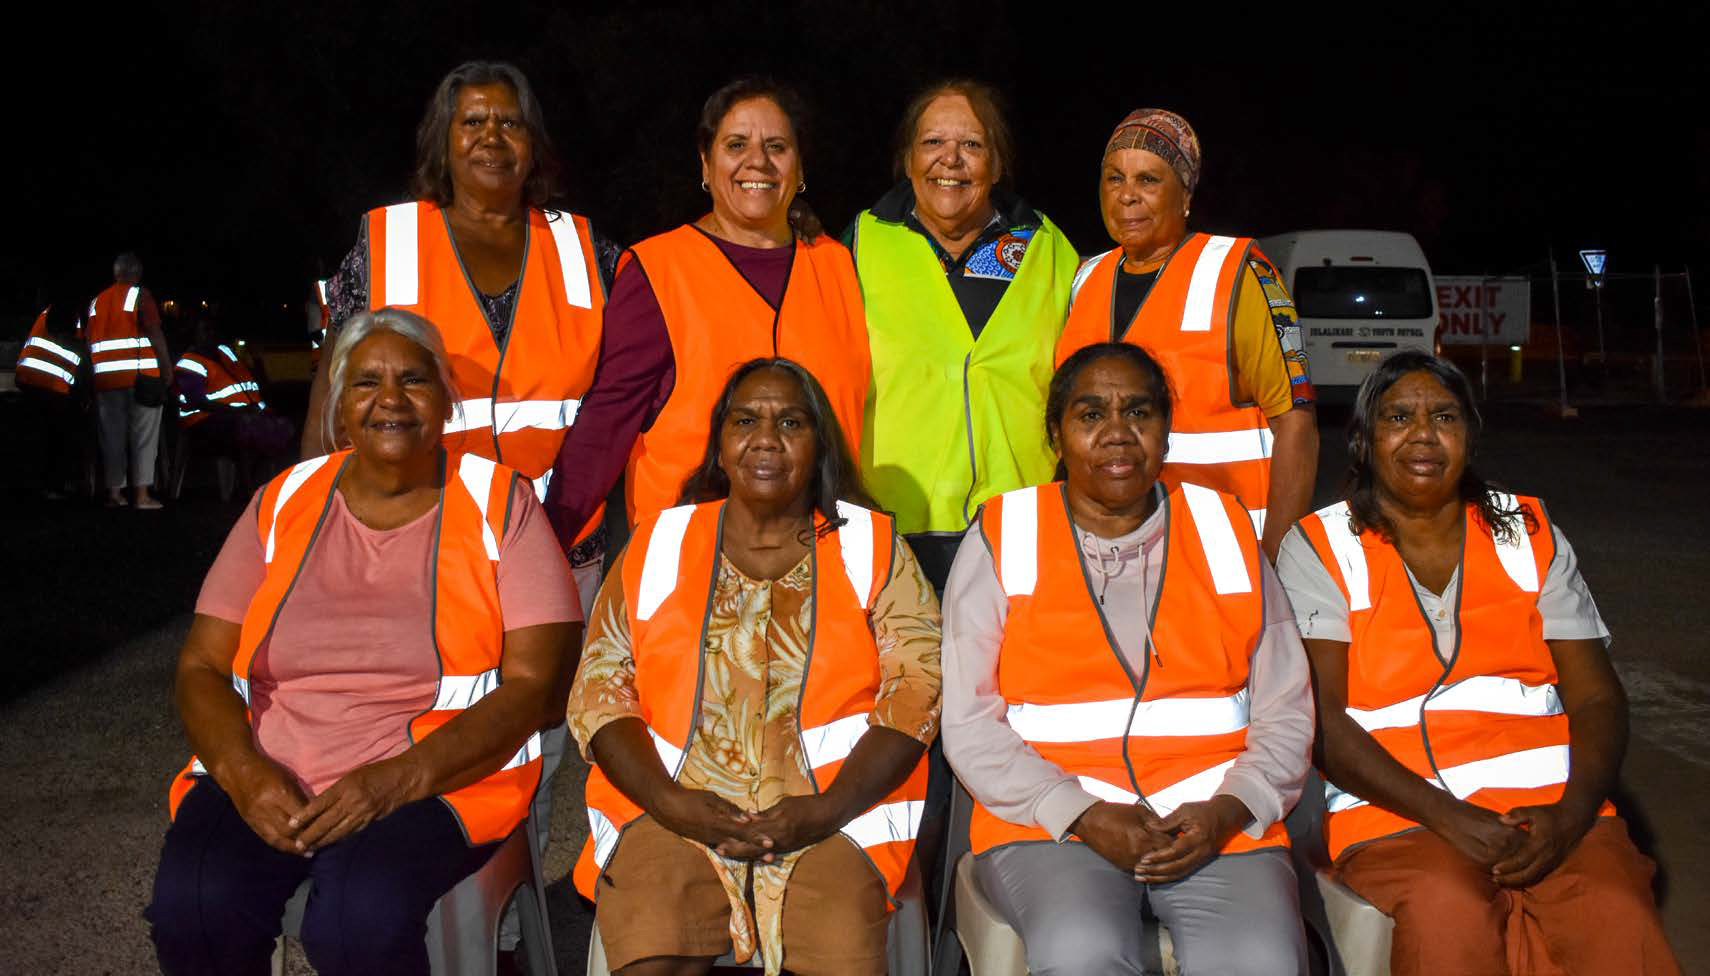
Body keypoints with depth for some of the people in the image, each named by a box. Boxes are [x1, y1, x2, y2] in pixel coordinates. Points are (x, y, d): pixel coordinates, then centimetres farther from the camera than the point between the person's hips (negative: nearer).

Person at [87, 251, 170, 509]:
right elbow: (154, 332, -11)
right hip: (139, 375, -5)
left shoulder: (97, 301, 15)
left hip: (104, 378, 5)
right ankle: (142, 494, -3)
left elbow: (88, 340, 14)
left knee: (112, 435, 9)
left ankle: (114, 493, 11)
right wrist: (167, 366, -8)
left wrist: (92, 374, 17)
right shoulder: (139, 295, -1)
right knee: (143, 435, 0)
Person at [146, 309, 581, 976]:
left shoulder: (500, 503, 1)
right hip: (265, 780, 3)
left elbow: (534, 682, -6)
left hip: (442, 774, -3)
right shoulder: (283, 503, 11)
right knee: (192, 907, -26)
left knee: (360, 919, -32)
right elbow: (201, 666, 9)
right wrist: (243, 771, -11)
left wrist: (398, 778, -18)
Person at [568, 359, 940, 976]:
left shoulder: (872, 547, 12)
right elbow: (599, 688, 8)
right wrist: (666, 800, -9)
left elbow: (916, 687, 2)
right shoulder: (658, 545, 15)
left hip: (835, 815, -1)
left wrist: (826, 810, -11)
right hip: (672, 810, 1)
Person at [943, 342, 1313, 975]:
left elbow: (1286, 714, 11)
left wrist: (1226, 814, -8)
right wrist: (1084, 816, -12)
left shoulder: (1225, 532, 13)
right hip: (1048, 823, -1)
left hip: (1218, 825, 2)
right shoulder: (1001, 541, 6)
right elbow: (969, 723, 0)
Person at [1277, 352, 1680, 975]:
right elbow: (1319, 717, -5)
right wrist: (1445, 815, -17)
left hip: (1547, 804, 3)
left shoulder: (1529, 534, 16)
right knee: (1448, 912, -34)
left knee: (1616, 920, -28)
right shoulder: (1319, 549, 5)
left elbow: (1598, 698, 9)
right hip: (1395, 812, -2)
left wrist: (1569, 816, -11)